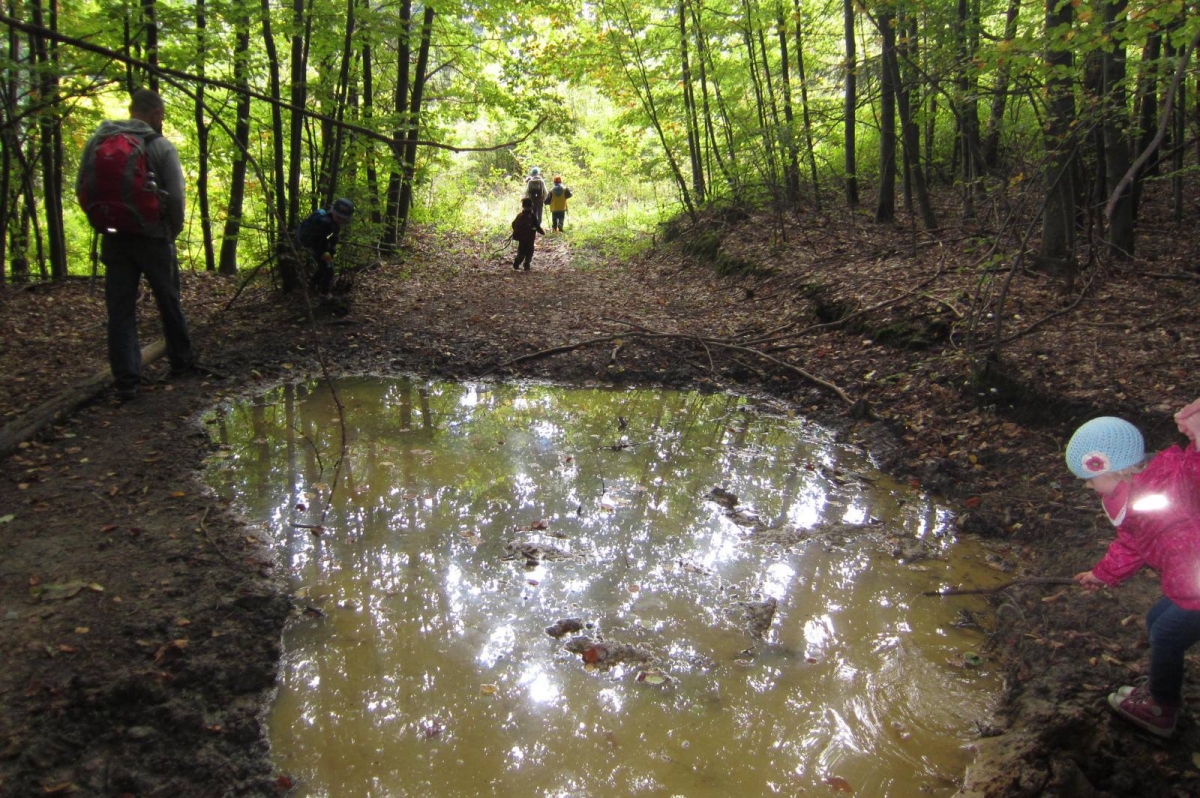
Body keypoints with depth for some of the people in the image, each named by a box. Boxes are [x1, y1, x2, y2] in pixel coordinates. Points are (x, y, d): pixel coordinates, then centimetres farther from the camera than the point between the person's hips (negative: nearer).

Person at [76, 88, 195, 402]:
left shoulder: (96, 141, 3)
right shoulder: (162, 146, -9)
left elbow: (81, 190, 4)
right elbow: (176, 196, -13)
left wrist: (103, 223, 13)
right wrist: (174, 230, 2)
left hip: (113, 238, 3)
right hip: (153, 237, -3)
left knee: (120, 310, 4)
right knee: (169, 303, 15)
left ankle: (126, 380, 1)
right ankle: (181, 360, 28)